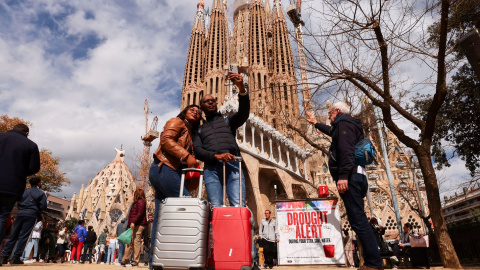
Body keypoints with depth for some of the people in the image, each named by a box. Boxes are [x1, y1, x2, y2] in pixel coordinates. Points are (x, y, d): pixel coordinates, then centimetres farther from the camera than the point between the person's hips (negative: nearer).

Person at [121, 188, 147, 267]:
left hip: (138, 225, -10)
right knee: (130, 242, 12)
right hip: (136, 225, 10)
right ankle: (124, 261, 18)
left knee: (136, 242, -8)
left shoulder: (140, 201, -7)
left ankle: (135, 262, -3)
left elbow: (140, 213, -18)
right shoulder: (138, 202, 23)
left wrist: (133, 222, -23)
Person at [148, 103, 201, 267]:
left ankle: (154, 260, 10)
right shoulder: (177, 122, 3)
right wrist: (186, 156, -21)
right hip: (165, 169, -9)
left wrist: (193, 167, 5)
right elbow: (166, 139, -15)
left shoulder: (189, 134, 27)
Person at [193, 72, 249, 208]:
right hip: (211, 168, 1)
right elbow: (198, 151, 9)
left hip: (232, 165, -1)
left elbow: (244, 113, 4)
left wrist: (241, 88, -14)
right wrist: (216, 156, -12)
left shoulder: (228, 121, 25)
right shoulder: (200, 130, 26)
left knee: (238, 206, -16)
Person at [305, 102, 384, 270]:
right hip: (354, 176, 10)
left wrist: (343, 175, -27)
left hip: (349, 176, -10)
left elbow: (346, 150, -18)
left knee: (358, 221, -12)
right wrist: (316, 123, 62)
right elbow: (332, 131, 51)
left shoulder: (344, 123, -2)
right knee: (359, 220, 10)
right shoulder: (349, 125, 28)